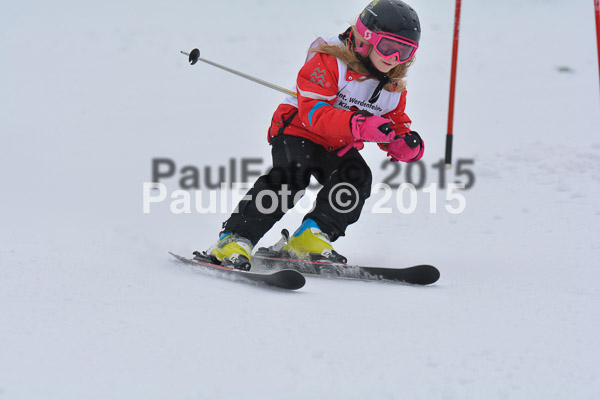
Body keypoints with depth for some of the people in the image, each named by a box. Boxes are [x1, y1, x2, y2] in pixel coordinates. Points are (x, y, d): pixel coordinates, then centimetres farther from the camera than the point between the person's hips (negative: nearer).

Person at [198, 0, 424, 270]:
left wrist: (407, 145, -15)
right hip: (298, 131, -6)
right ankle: (235, 240, -31)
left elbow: (395, 126, 12)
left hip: (338, 148, 6)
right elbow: (313, 111, -29)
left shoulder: (394, 88, 2)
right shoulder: (329, 61, -19)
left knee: (357, 177, -20)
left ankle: (309, 238, -14)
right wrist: (359, 124, -43)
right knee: (290, 177, -29)